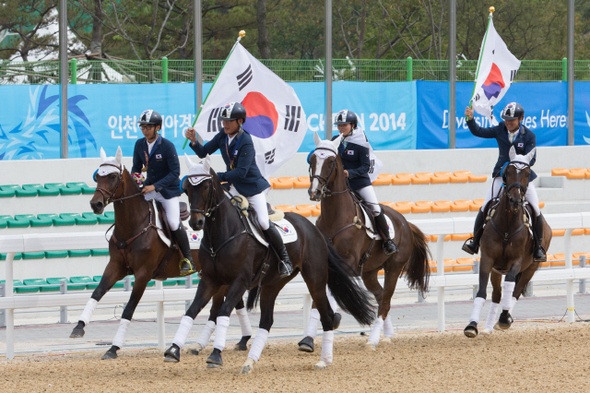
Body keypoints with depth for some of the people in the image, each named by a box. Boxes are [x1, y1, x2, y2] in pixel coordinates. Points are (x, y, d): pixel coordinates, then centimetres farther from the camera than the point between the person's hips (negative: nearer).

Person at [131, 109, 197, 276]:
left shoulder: (167, 146, -17)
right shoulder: (139, 145, 0)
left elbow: (175, 172, -19)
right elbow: (136, 167, 11)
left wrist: (155, 186, -26)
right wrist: (134, 179, -13)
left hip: (168, 190, -6)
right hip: (149, 188, 6)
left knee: (174, 223, -19)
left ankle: (188, 260, -3)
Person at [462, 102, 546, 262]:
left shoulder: (529, 136, -10)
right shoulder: (500, 130, -2)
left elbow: (531, 159, -14)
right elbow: (479, 132, 3)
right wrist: (470, 119, -14)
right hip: (501, 175, 2)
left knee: (535, 210, -9)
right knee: (484, 208, -7)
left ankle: (538, 247, 7)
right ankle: (475, 241, 9)